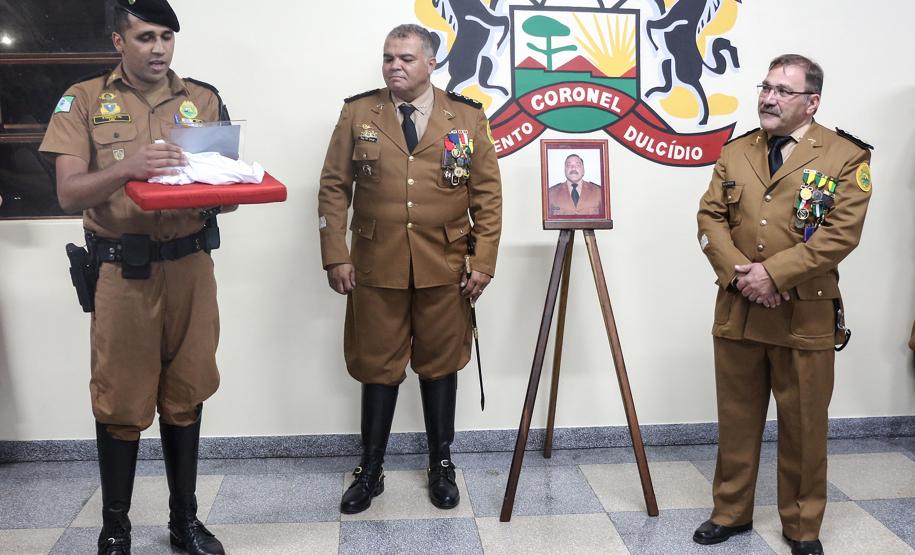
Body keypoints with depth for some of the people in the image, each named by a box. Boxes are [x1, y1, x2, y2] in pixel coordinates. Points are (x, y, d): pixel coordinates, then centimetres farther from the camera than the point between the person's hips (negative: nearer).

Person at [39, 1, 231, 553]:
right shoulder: (85, 100, 2)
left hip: (191, 266, 2)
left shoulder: (203, 99, 9)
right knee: (121, 401, 3)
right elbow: (69, 193, -7)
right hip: (122, 272, -2)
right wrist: (129, 167, -25)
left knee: (185, 394, 10)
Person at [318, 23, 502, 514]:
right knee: (377, 366, 8)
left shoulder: (467, 117, 3)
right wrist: (336, 257, -5)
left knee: (439, 364, 10)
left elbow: (488, 194, 2)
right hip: (376, 266, 0)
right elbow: (334, 188, 2)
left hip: (444, 268, 0)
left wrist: (483, 262, -5)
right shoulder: (357, 113, 3)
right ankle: (370, 470, 22)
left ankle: (441, 465, 25)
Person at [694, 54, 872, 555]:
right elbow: (711, 219, 4)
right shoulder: (734, 153, 9)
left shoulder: (846, 156, -4)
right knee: (736, 419, 13)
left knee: (803, 426, 8)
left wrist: (772, 273, -18)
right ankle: (731, 511, 29)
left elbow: (841, 233, -13)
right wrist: (738, 272, -12)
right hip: (736, 311, 3)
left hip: (805, 315, -3)